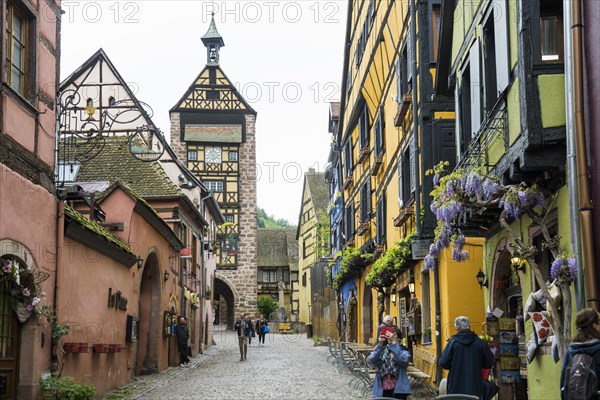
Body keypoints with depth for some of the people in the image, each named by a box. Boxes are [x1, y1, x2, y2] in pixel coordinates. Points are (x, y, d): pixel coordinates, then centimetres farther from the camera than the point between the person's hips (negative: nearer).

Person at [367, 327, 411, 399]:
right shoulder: (381, 350, 10)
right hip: (382, 390, 3)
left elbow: (403, 360, -21)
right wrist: (380, 344, -15)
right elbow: (371, 360, -8)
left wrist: (393, 343, -21)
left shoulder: (402, 350, 3)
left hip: (398, 390, -3)